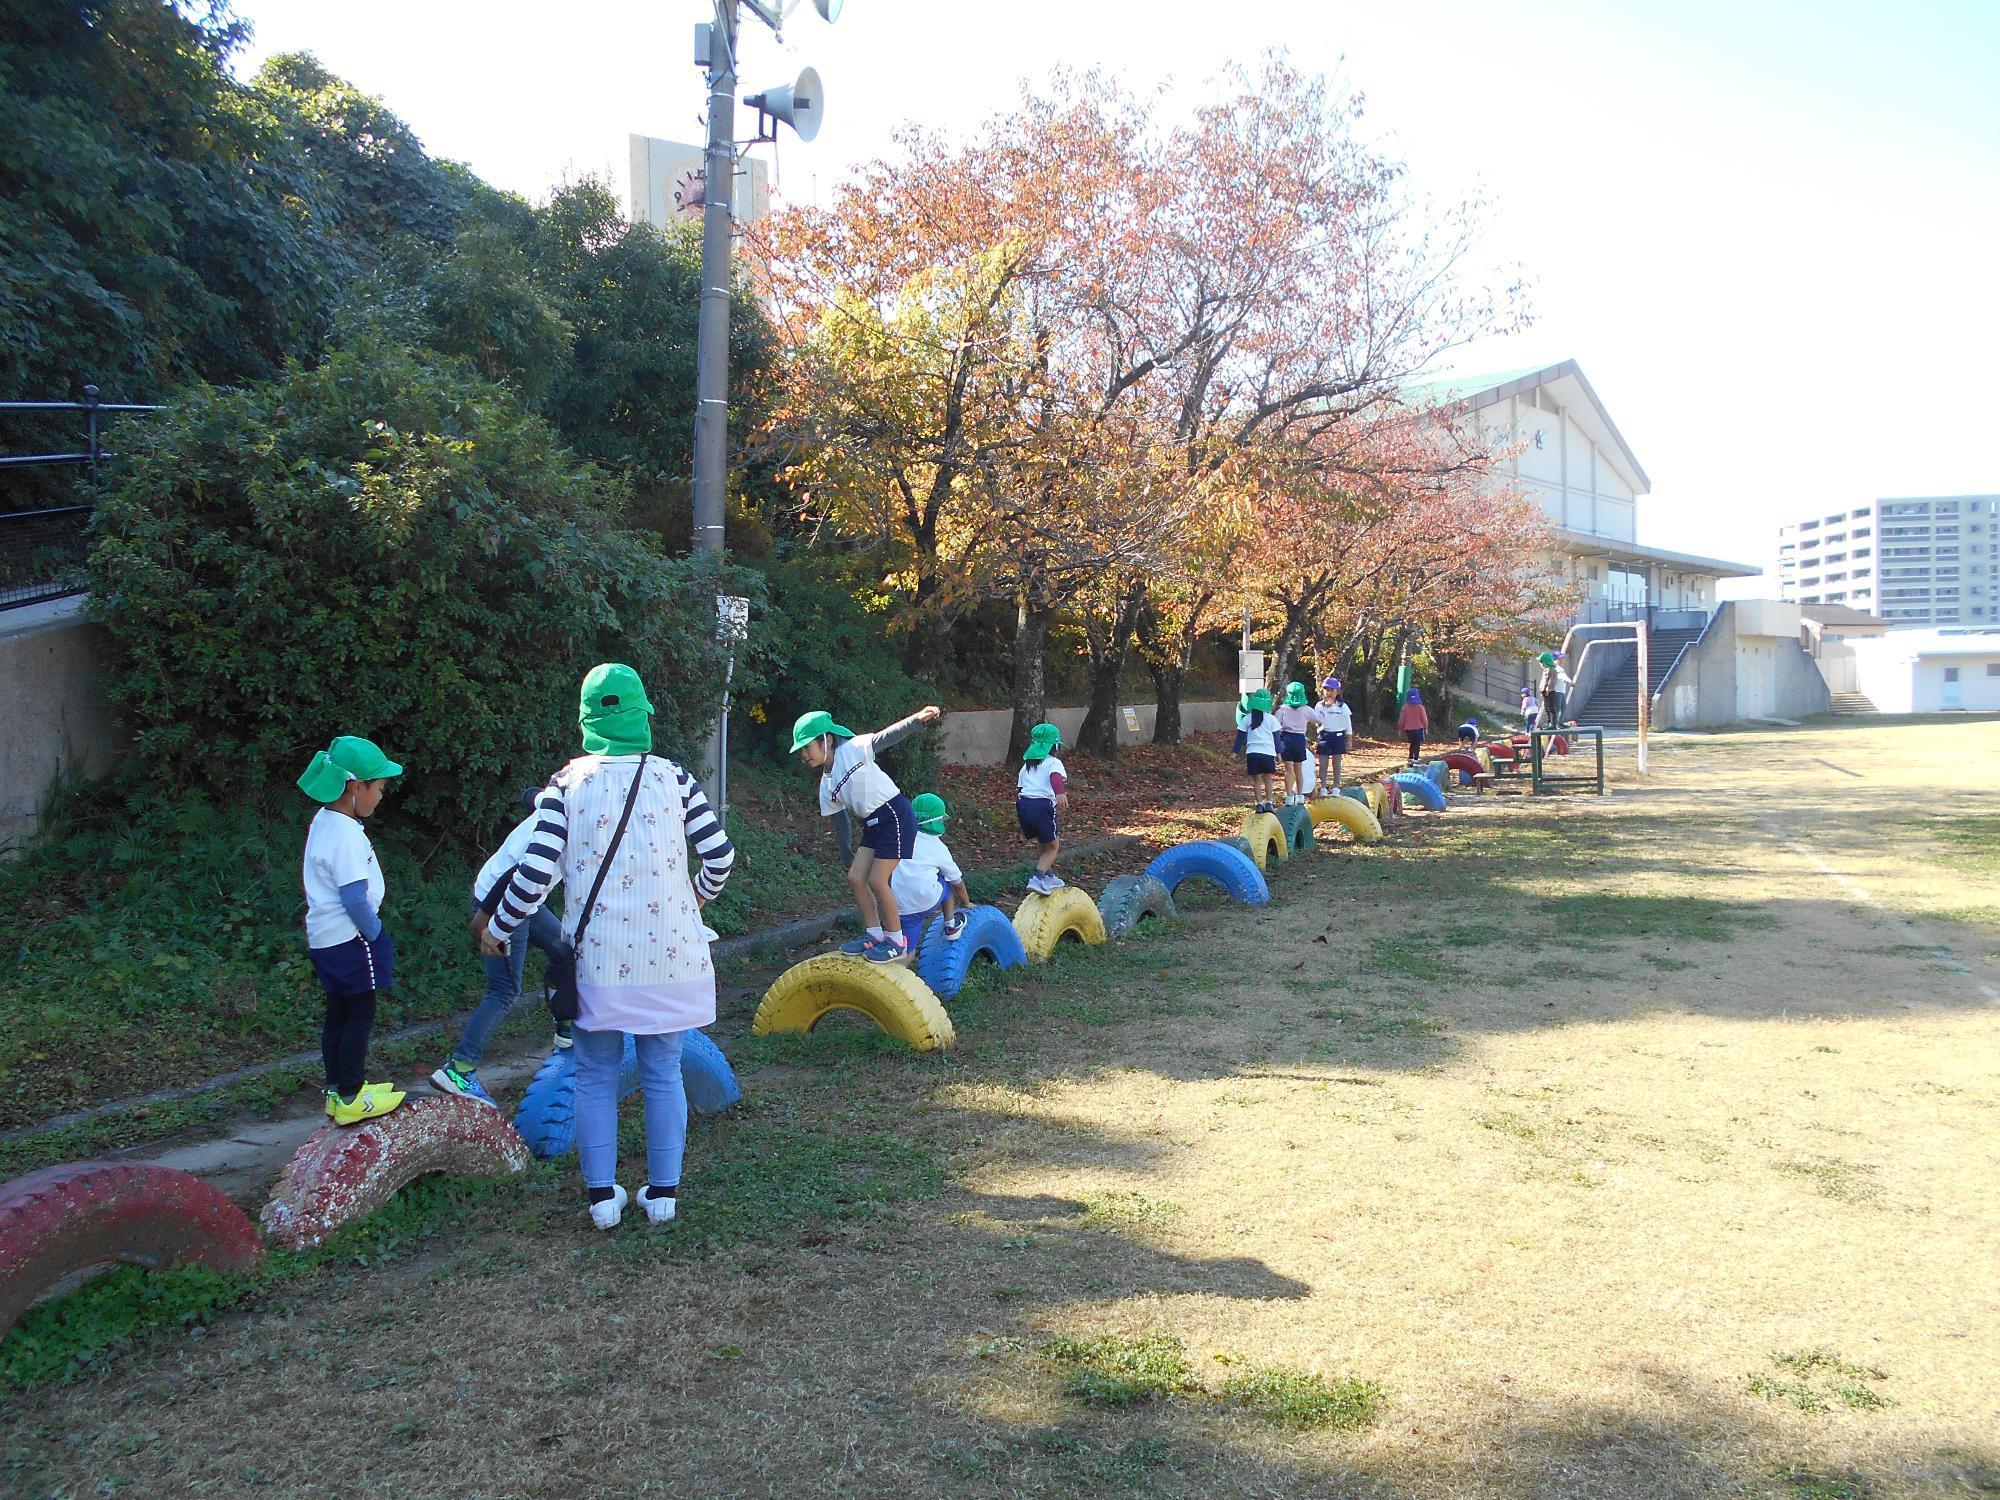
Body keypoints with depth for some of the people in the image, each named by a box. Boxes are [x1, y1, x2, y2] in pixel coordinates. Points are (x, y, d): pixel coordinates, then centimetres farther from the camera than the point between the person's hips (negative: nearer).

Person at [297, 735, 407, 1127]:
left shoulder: (324, 821, 10)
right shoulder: (345, 835, -22)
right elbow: (355, 897, -24)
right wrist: (375, 934, -11)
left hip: (326, 937, 10)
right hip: (349, 937, -10)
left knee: (339, 1013, 16)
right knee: (360, 1013, 0)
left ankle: (338, 1091, 26)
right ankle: (350, 1099, 6)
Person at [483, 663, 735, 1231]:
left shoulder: (566, 784, -5)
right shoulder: (675, 778, -2)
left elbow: (535, 872, -9)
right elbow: (720, 854, -1)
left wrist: (498, 929, 7)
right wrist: (702, 892, 21)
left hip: (597, 957, 0)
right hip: (667, 954, 1)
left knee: (596, 1077, 13)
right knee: (663, 1074, 12)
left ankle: (603, 1195, 16)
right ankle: (664, 1191, 18)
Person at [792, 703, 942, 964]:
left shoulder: (852, 749, -12)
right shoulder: (826, 786, 9)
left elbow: (886, 737, -26)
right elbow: (839, 822, 19)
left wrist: (917, 719, -42)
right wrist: (846, 854, 23)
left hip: (895, 815, -8)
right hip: (872, 825, 8)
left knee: (877, 881, -8)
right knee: (855, 877, 6)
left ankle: (897, 942, 7)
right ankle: (873, 934, 21)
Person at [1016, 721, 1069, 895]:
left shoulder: (1026, 765, 25)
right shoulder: (1053, 763, 5)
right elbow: (1056, 778, -19)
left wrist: (1018, 814, 34)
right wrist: (1060, 793, -39)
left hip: (1023, 804, 6)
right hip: (1042, 805, -6)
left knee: (1041, 843, 27)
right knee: (1052, 846, 7)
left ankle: (1049, 877, 35)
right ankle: (1038, 879, -12)